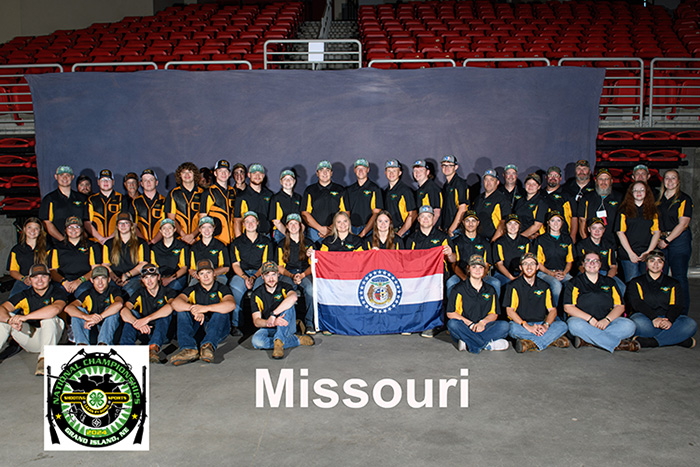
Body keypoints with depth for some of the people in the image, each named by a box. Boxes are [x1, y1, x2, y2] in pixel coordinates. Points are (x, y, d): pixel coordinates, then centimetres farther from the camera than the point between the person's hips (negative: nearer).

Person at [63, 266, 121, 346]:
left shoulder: (113, 291, -2)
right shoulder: (88, 294, 4)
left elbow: (119, 304, -28)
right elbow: (68, 308, -14)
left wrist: (99, 318, -37)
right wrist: (87, 316, -34)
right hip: (91, 328, 2)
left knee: (113, 310, -26)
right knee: (78, 310, -15)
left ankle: (103, 344, -44)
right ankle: (82, 344, -37)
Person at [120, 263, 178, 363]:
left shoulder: (168, 292, -4)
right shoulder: (140, 293, 4)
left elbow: (170, 306, -30)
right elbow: (123, 311, -14)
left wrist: (147, 319, -41)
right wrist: (137, 323, -36)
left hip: (164, 333, -3)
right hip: (146, 332, 3)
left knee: (165, 313, -30)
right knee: (131, 313, -17)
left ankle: (154, 347, -53)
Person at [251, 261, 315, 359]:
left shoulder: (284, 288, -4)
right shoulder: (257, 294, -2)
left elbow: (293, 297, -31)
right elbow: (256, 321, -11)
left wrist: (273, 314, -39)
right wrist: (271, 322, -34)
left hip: (286, 327, -1)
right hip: (269, 329, 1)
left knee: (288, 305, -27)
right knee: (256, 340, -32)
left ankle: (278, 342, -38)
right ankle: (298, 340, -23)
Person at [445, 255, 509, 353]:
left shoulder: (490, 290, 14)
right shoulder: (459, 289, 2)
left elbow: (494, 314, 11)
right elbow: (450, 313, -5)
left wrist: (483, 322, -11)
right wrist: (470, 324, -16)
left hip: (482, 328, 3)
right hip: (464, 328, -3)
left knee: (504, 326, -23)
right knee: (452, 324, -35)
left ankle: (467, 343, -32)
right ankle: (488, 344, -32)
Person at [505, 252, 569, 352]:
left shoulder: (544, 286, 12)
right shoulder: (513, 286, 0)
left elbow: (552, 310, 7)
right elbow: (510, 311, -8)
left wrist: (545, 325, -15)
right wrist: (527, 326, -21)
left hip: (540, 324, 3)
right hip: (521, 324, -3)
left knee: (562, 326, -21)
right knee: (513, 329, -37)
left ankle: (531, 344, -32)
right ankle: (552, 339, -28)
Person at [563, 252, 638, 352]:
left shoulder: (609, 283, 17)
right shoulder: (575, 283, 7)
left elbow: (620, 306, 9)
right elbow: (568, 307, -4)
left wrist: (607, 320, -11)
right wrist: (589, 318, -15)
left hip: (604, 323, 3)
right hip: (582, 319, -3)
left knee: (629, 325, -24)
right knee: (575, 324, -37)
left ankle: (586, 340, -32)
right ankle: (618, 343, -31)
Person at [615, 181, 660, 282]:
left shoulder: (653, 211, 12)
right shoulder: (624, 210, 5)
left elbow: (657, 232, 8)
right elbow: (620, 232, 0)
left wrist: (648, 252, -5)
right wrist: (630, 253, -8)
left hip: (648, 255, 2)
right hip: (628, 254, -2)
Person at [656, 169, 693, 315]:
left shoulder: (684, 199, -2)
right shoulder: (659, 199, 13)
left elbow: (683, 223, -10)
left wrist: (667, 240, -11)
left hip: (679, 240, -5)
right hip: (661, 240, 5)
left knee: (679, 277, -4)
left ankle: (682, 314, 3)